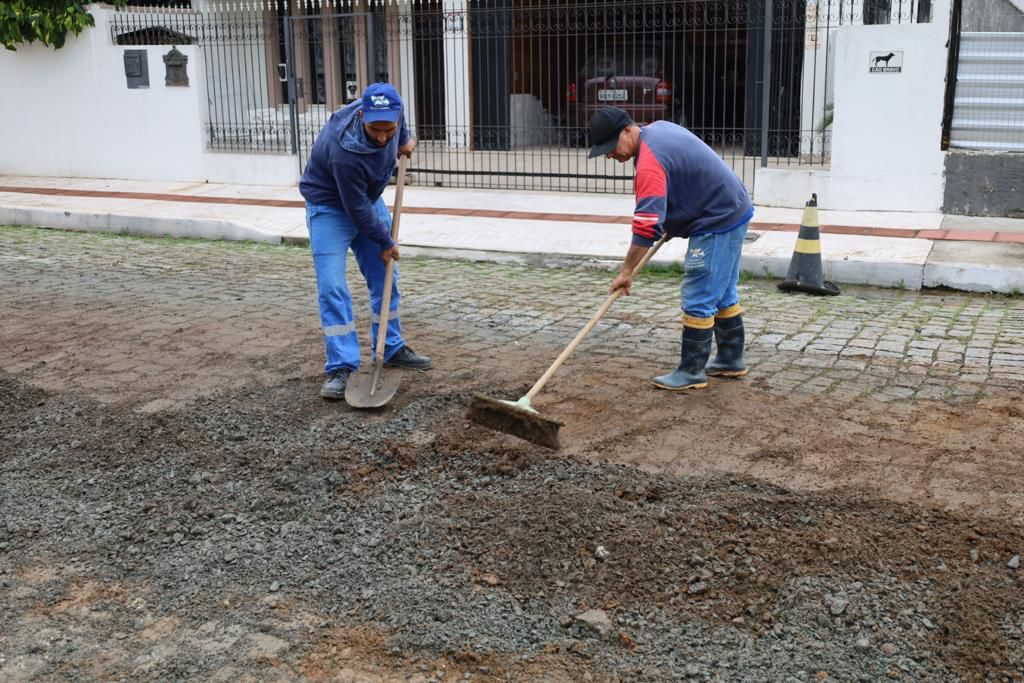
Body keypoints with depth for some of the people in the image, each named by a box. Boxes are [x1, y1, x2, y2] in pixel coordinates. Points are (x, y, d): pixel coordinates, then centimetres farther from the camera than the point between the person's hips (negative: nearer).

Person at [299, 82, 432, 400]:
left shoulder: (391, 113, -22)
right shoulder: (344, 151, -39)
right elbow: (355, 208, -26)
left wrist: (404, 140, 8)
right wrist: (385, 242, -16)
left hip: (369, 199, 7)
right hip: (330, 207, -7)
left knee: (385, 278, 10)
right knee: (331, 287, -14)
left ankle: (392, 349, 24)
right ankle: (341, 367, -9)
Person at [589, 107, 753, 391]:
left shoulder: (650, 162, -25)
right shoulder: (658, 127, 7)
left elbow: (647, 226, -28)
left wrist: (627, 271, -22)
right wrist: (672, 221, 14)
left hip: (718, 223, -11)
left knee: (698, 299, -7)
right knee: (722, 293, 18)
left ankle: (691, 371, -1)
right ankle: (731, 359, 28)